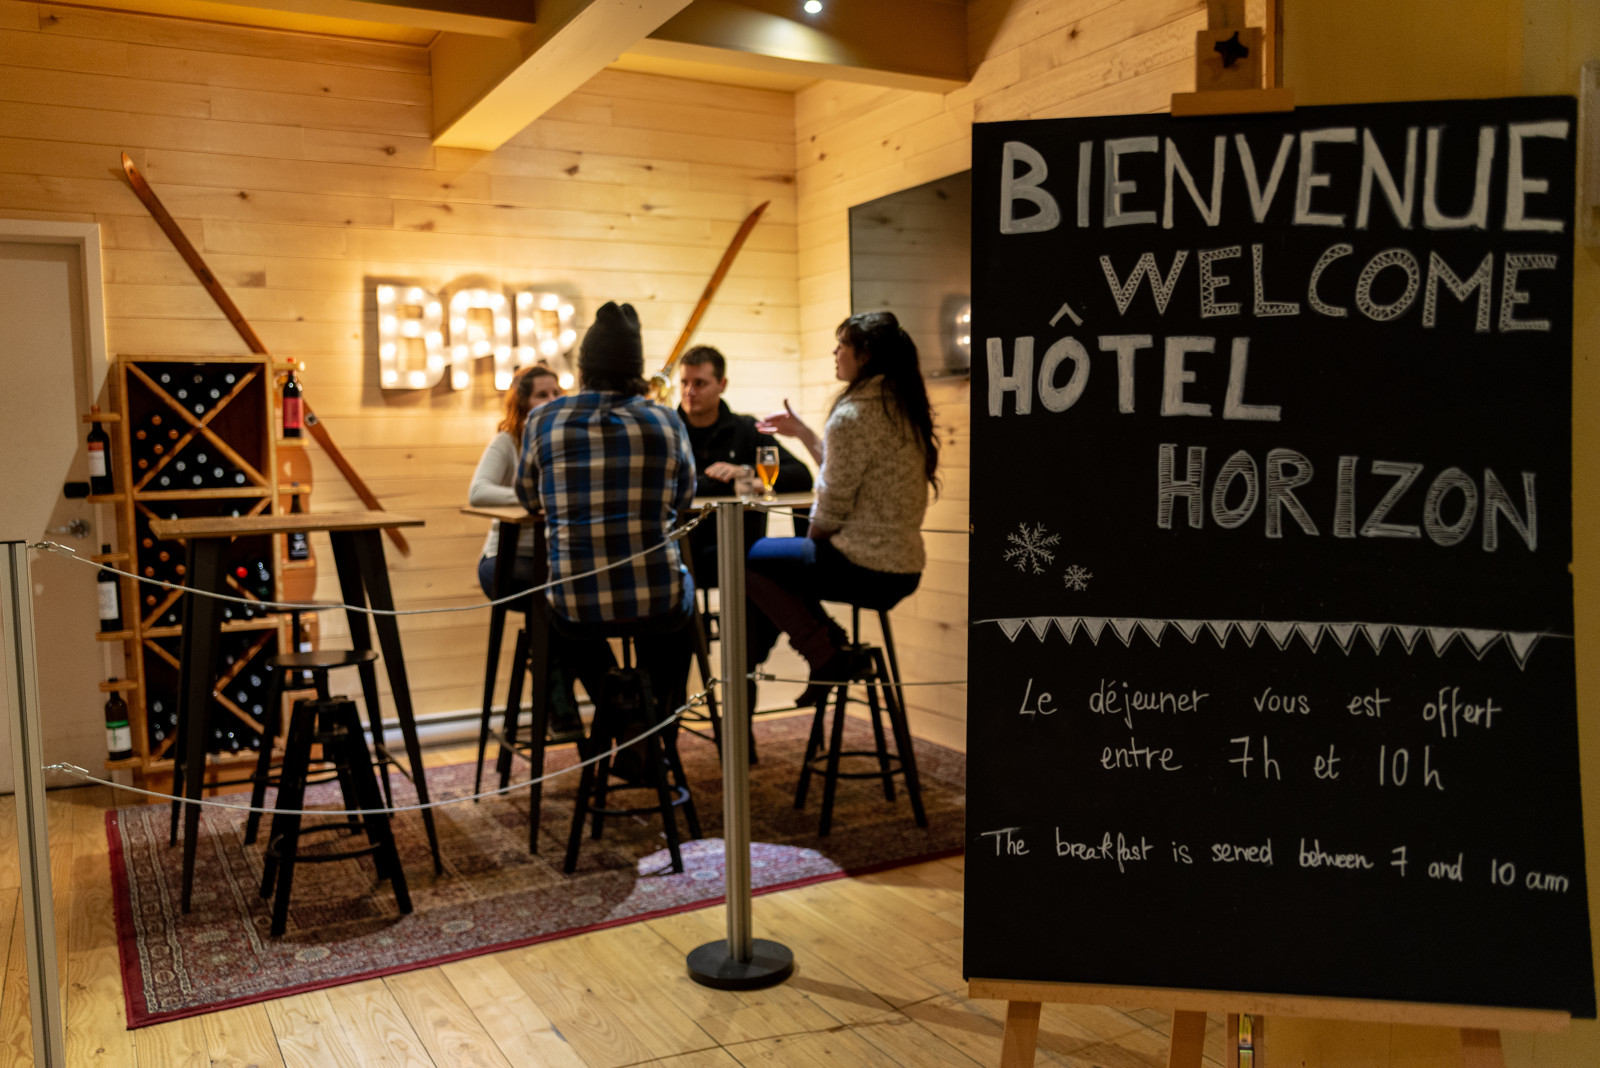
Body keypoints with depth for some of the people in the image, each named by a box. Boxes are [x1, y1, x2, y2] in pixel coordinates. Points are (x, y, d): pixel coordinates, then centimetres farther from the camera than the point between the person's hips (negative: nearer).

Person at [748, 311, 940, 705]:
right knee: (781, 557, 24)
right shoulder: (903, 407, 10)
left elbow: (834, 504, -14)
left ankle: (824, 655, 3)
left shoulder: (852, 415, -18)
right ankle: (831, 640, 17)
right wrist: (802, 432, 20)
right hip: (904, 566, 10)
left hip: (865, 568, -10)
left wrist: (813, 542, 5)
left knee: (751, 559, 3)